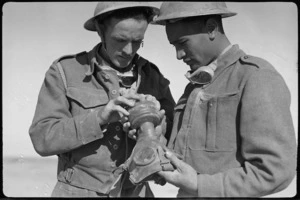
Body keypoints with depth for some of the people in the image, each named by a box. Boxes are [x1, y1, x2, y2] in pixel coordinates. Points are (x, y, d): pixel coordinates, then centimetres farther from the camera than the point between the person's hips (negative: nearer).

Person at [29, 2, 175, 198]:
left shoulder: (152, 76, 1)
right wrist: (98, 117, -26)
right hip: (80, 192, -2)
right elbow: (44, 138, -13)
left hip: (135, 193, 3)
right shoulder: (65, 71, -6)